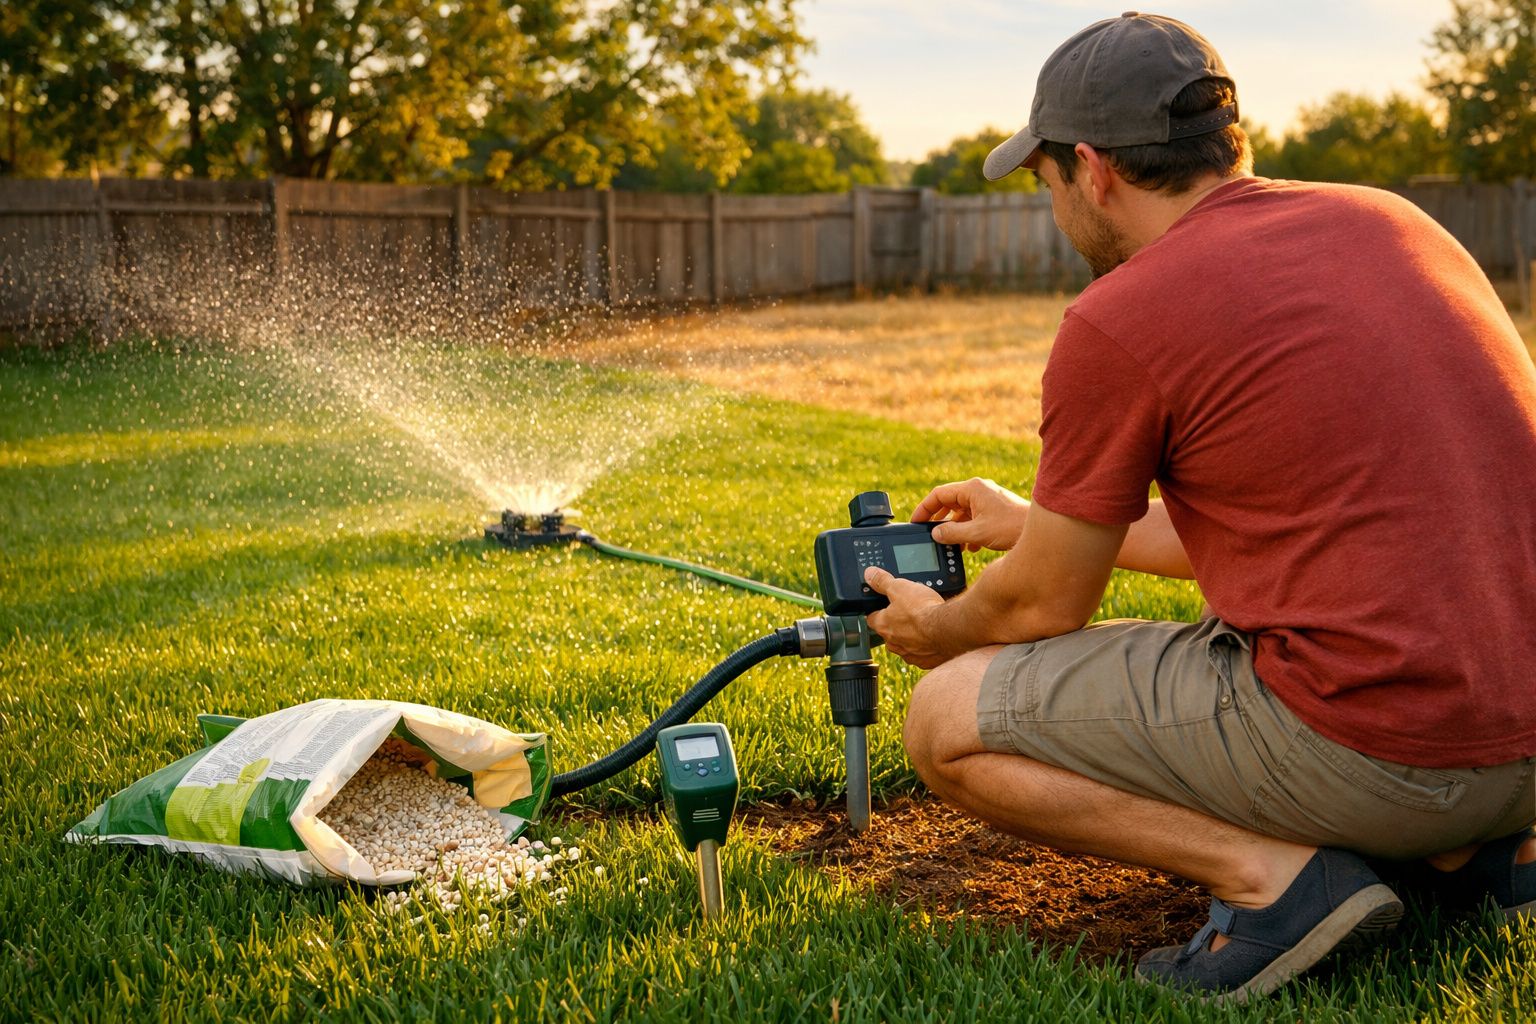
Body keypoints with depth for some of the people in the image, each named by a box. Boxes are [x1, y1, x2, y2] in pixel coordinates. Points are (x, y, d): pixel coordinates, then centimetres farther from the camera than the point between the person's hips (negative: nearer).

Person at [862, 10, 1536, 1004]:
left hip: (1368, 751, -8)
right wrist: (1046, 523, 31)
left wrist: (941, 630, 25)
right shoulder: (1386, 219, 13)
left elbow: (1044, 607, 1)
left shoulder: (1115, 320, -9)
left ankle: (1271, 874, -8)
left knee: (950, 722, 4)